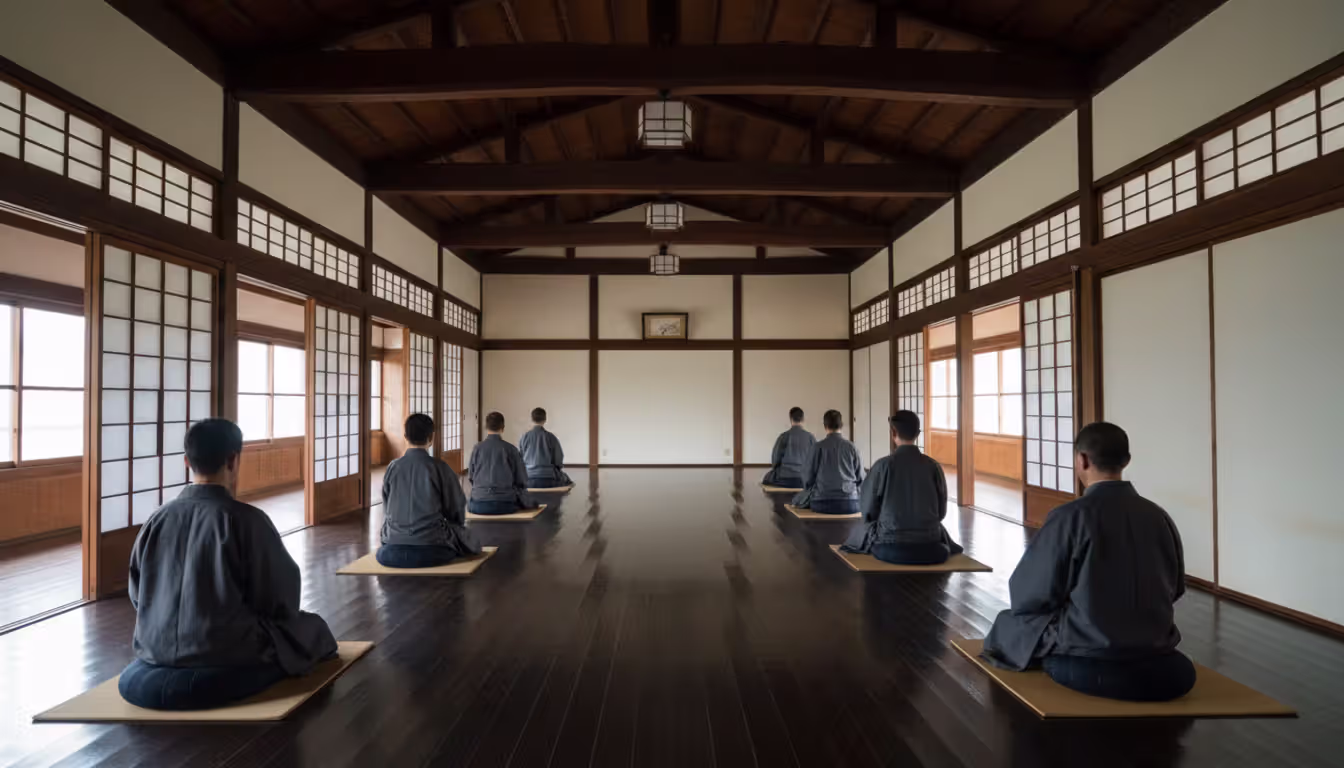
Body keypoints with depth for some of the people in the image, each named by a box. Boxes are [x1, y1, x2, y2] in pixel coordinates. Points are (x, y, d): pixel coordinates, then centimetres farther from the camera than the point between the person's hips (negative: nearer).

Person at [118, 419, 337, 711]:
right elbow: (282, 601, -9)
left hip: (155, 668, 6)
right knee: (312, 627, 18)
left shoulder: (157, 520, -2)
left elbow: (138, 598, 10)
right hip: (229, 670, -6)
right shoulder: (247, 519, -17)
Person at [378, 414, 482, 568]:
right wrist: (454, 527, 23)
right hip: (432, 550, -2)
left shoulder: (392, 467, 0)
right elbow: (456, 508, 1)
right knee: (473, 543, 24)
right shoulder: (440, 468, -9)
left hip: (392, 553, 3)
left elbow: (387, 510, 11)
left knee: (382, 553, 38)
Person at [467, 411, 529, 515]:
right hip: (505, 503, -1)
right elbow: (521, 480, 0)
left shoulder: (477, 448, 1)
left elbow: (470, 477, 11)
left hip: (478, 505, 2)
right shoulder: (510, 449, -4)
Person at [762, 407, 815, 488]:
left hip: (784, 479, -2)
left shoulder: (784, 436, -7)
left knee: (767, 478, 30)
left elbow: (775, 459, -2)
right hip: (805, 480, 2)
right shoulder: (810, 437, -3)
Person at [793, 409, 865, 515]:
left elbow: (807, 477, 1)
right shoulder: (852, 447, 0)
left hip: (823, 503, -2)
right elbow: (860, 479, 6)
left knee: (798, 499, 28)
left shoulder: (817, 447, -5)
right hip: (850, 503, 2)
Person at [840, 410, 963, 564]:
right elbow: (941, 512, 6)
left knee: (859, 534, 29)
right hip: (930, 549, 2)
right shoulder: (933, 466, -3)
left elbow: (868, 509, -2)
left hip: (889, 549, -2)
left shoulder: (883, 465, -10)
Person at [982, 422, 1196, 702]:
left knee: (1008, 624, 20)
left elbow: (1027, 595, -10)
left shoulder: (1070, 516, -19)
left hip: (1085, 662, -6)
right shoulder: (1159, 516, -3)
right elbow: (1175, 589, 13)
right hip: (1159, 665, 6)